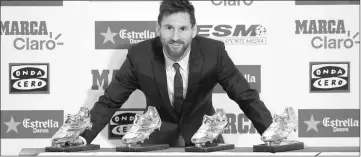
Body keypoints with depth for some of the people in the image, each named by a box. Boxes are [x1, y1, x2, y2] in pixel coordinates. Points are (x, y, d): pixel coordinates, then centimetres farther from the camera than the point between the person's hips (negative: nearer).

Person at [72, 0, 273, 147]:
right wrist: (83, 138, -19)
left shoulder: (213, 52, -19)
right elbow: (109, 102, -8)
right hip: (158, 138, 0)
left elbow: (246, 96, -10)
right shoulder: (140, 55, -18)